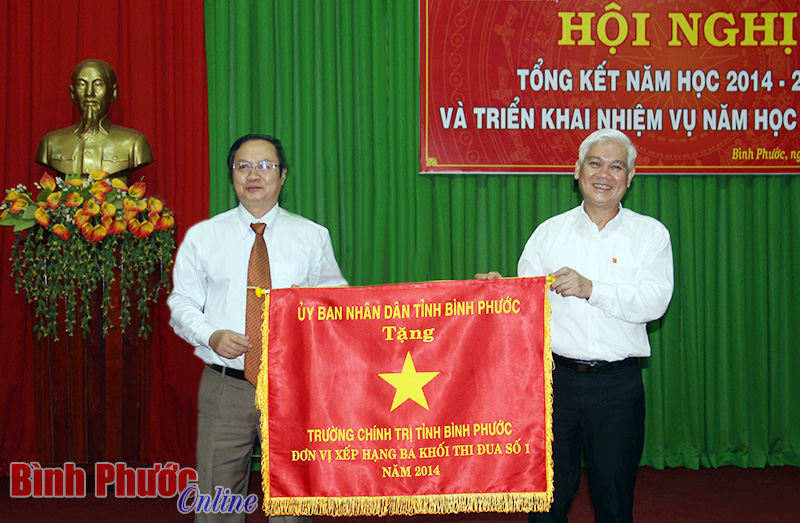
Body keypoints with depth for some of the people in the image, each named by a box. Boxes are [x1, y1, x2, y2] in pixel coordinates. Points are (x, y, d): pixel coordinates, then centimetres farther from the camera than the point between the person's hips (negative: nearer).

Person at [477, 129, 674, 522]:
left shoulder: (650, 234, 4)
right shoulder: (549, 232, 9)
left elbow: (653, 302, -10)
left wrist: (591, 288, -20)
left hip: (618, 386, -1)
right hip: (557, 378, 1)